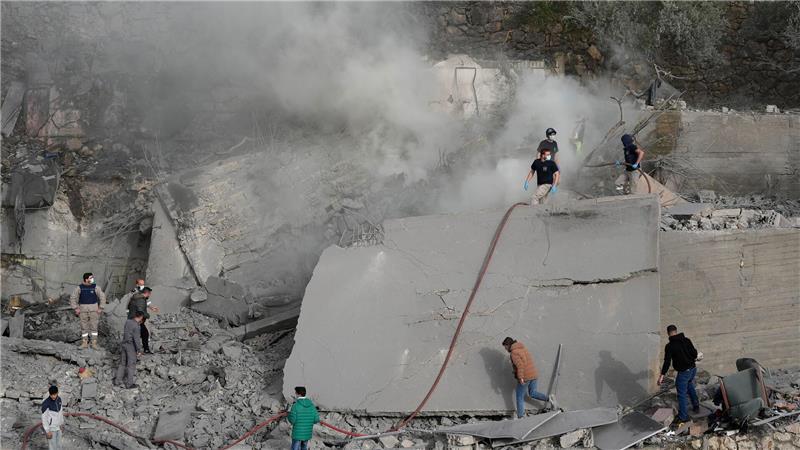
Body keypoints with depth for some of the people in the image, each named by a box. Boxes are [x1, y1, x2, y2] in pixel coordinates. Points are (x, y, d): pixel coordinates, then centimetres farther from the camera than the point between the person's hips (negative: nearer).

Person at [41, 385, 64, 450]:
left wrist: (61, 424, 16)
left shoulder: (59, 399, -4)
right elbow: (44, 418, -21)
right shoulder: (46, 403, -26)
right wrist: (47, 431, -19)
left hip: (58, 428, 7)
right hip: (51, 429, -7)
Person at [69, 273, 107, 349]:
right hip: (83, 310, 0)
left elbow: (102, 297, 3)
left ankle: (94, 343, 3)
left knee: (94, 326, -1)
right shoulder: (79, 288, -3)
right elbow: (73, 298, 3)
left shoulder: (95, 287, -3)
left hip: (93, 309, 0)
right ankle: (84, 343, 12)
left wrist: (100, 308, -2)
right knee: (84, 326, 4)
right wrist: (76, 308, -4)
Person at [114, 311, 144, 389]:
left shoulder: (128, 322, 2)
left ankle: (117, 381, 24)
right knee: (131, 365, 4)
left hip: (124, 344, 7)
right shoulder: (136, 326, -21)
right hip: (131, 346, -7)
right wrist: (139, 350, -14)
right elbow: (136, 339, -22)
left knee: (122, 363, 18)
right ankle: (129, 384, 10)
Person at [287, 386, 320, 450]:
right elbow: (316, 420, -2)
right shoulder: (311, 405, -2)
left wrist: (289, 414, 4)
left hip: (297, 433, -5)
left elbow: (292, 420, -16)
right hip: (307, 433, 5)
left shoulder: (295, 405, -16)